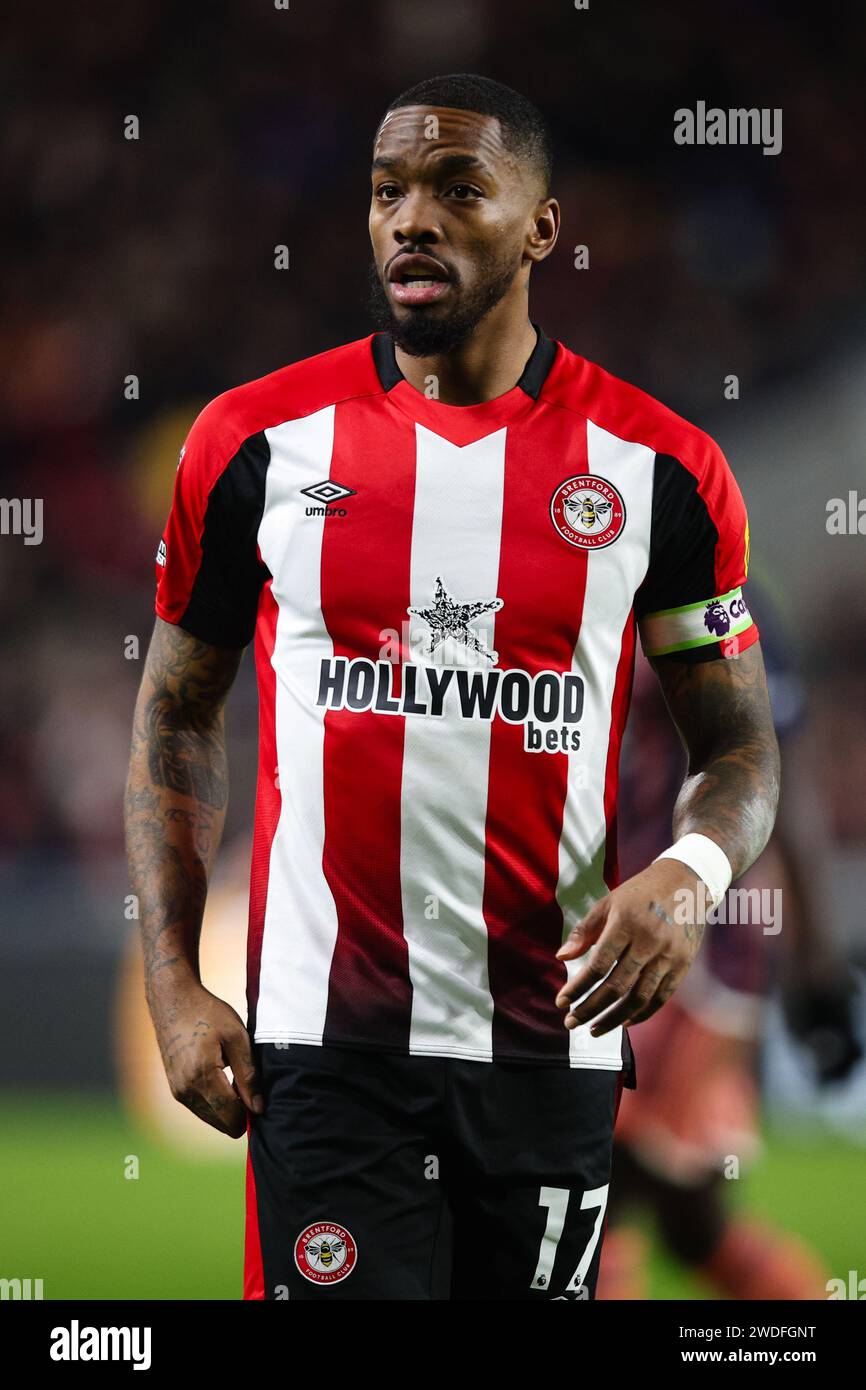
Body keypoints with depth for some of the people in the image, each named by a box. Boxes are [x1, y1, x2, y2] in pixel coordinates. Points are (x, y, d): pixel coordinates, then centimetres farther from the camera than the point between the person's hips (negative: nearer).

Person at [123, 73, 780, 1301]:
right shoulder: (259, 440, 1)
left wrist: (690, 872, -16)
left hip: (553, 1044, 1)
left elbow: (741, 745, 8)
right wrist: (173, 986, 0)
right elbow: (177, 715, 10)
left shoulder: (657, 467, 0)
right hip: (328, 1041, -1)